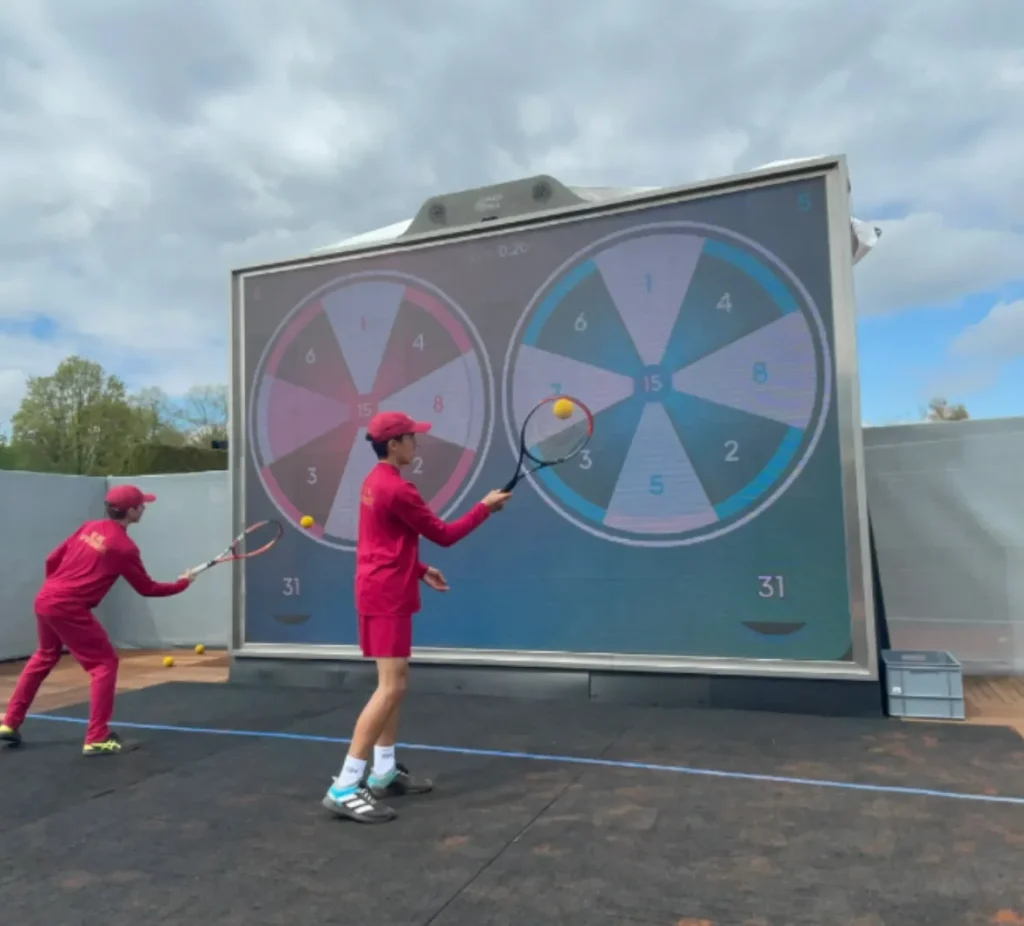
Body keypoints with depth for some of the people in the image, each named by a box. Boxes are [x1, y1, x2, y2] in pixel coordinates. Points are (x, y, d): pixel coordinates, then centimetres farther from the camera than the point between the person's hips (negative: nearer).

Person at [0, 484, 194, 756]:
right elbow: (148, 589, -3)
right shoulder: (125, 546, -11)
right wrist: (182, 583, 10)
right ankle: (97, 738, 0)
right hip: (69, 608, -8)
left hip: (44, 599, 8)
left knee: (44, 658, 29)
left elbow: (52, 559, 14)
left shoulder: (89, 527, 9)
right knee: (105, 663, 0)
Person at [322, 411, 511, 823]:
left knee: (395, 681, 16)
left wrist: (421, 570, 19)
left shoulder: (376, 482, 12)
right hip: (386, 597, -11)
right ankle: (344, 789, -9)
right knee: (391, 687, -10)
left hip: (380, 592, 11)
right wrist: (485, 507, -2)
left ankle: (384, 772, 25)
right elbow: (444, 534, -12)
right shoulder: (397, 489, -19)